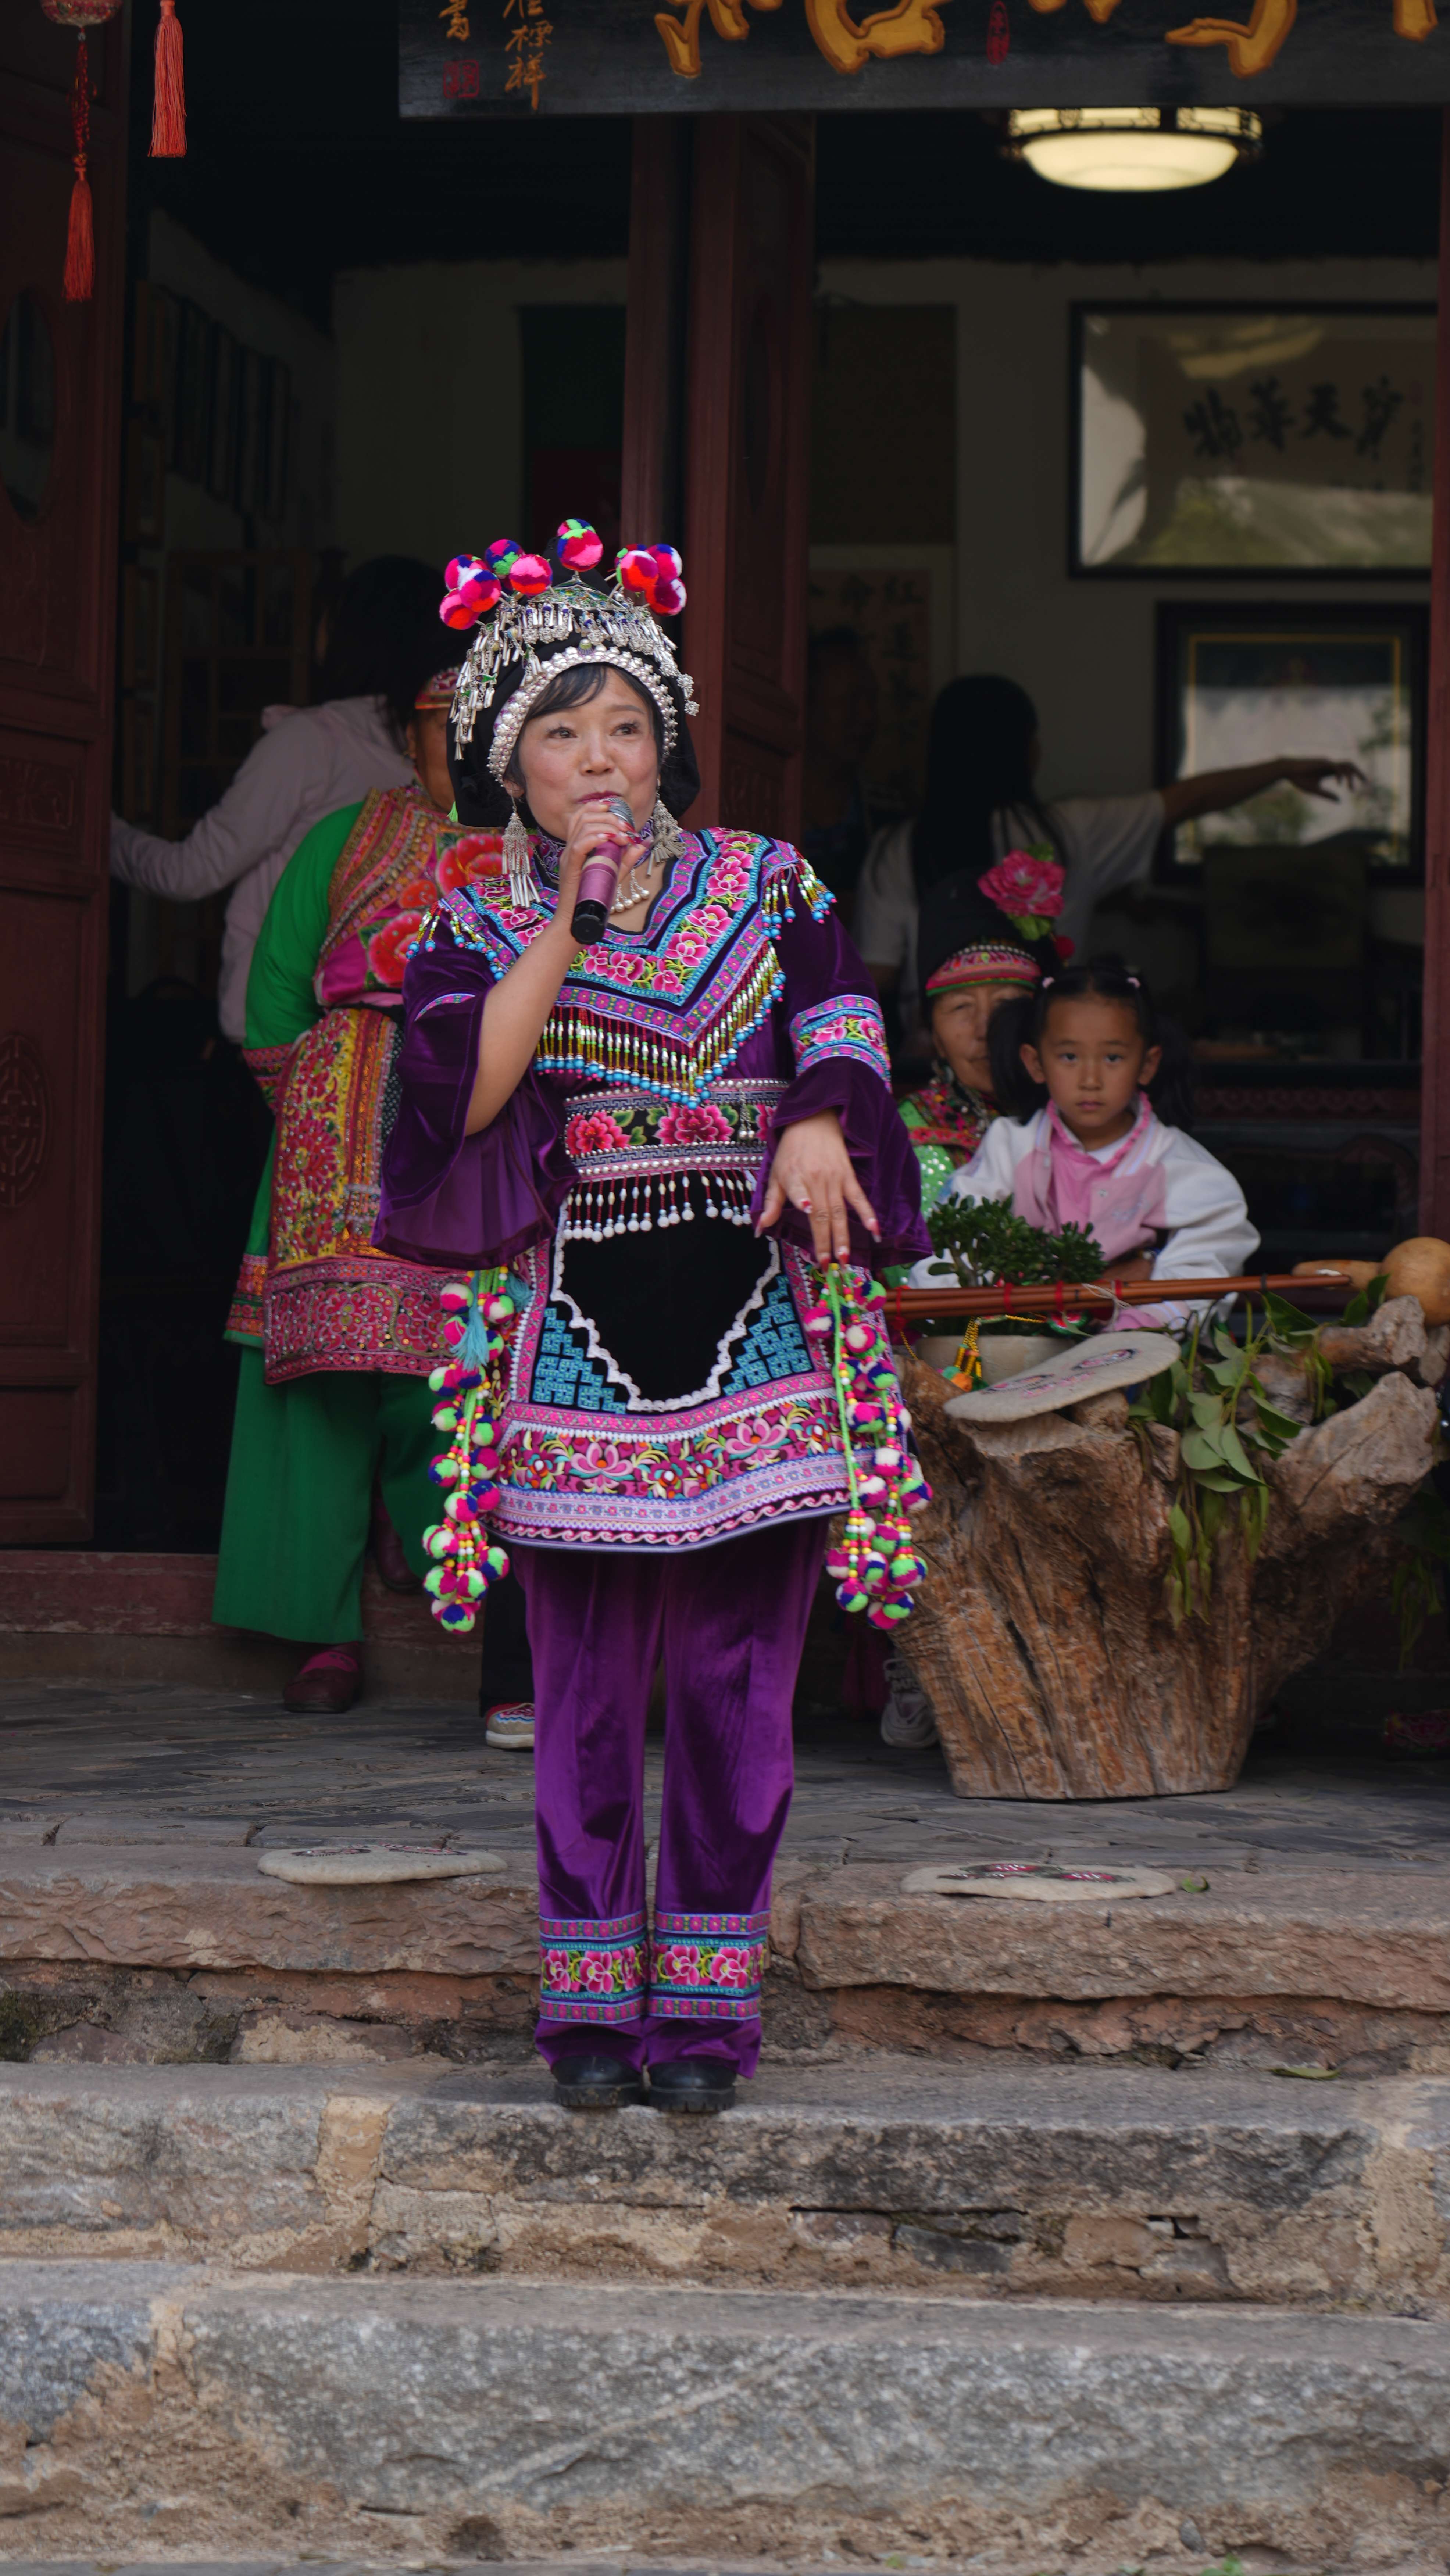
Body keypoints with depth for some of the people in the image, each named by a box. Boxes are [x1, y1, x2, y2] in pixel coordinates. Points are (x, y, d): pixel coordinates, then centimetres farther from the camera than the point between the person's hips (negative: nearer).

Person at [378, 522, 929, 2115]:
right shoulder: (479, 928, 7)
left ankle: (705, 2000, 7)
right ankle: (590, 2006, 11)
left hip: (757, 1334, 1)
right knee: (588, 1681, 1)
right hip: (581, 1344, -1)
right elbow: (462, 1089, -11)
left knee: (735, 1674, 0)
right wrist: (572, 915, -13)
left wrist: (819, 1125, -22)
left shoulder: (764, 885, 11)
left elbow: (843, 1024, 0)